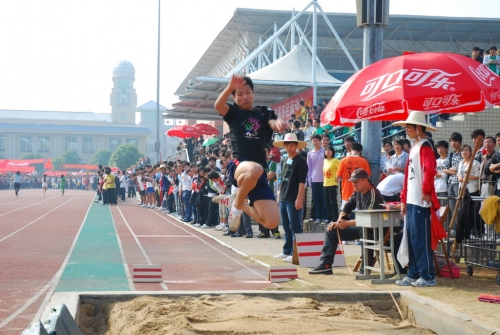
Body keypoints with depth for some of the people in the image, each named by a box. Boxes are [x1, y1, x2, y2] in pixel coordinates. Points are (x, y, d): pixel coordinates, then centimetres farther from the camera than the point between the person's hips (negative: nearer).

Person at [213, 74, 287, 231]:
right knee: (254, 169, -43)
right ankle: (237, 204, -12)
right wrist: (230, 87, -30)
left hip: (260, 174, 4)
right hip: (238, 166, -3)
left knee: (272, 222, -8)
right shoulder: (233, 112, 10)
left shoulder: (264, 114, 16)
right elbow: (218, 106, -12)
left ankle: (238, 202, 20)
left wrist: (279, 123, -30)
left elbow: (275, 125, -4)